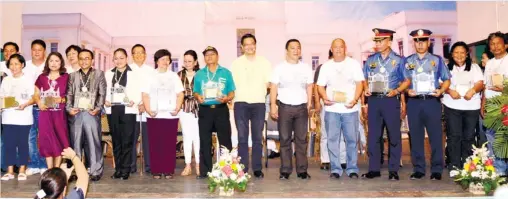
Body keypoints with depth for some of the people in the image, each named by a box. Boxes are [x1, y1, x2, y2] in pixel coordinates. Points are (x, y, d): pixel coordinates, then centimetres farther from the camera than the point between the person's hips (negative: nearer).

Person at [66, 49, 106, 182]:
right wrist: (69, 108, -4)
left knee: (94, 143, -2)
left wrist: (98, 108, -9)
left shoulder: (99, 74, 10)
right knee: (75, 143, 6)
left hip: (91, 113, -2)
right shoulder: (73, 76, 17)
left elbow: (102, 93, 3)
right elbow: (69, 94, 12)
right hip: (76, 114, 3)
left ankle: (96, 171, 3)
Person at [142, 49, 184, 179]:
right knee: (155, 144, -2)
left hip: (170, 115, 1)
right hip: (154, 115, 0)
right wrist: (148, 110, -8)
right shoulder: (150, 76, 11)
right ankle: (156, 170, 5)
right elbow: (145, 95, 5)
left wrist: (177, 109, -5)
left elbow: (180, 94, 10)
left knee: (170, 144, -2)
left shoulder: (174, 76, 15)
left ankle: (169, 170, 4)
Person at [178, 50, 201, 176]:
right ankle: (188, 166, 12)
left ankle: (198, 165, 11)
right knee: (187, 136, 6)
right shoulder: (179, 75, 7)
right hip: (184, 109, 2)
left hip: (198, 109, -2)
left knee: (197, 136, 0)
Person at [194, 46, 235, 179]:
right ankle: (204, 171, 10)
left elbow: (232, 92, 5)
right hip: (205, 110, 2)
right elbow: (195, 92, 12)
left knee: (225, 140, -1)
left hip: (221, 109, -1)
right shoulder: (199, 74, 12)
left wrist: (226, 98, -16)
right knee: (204, 141, 3)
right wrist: (198, 97, -10)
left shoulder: (226, 73, 7)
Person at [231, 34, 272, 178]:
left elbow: (268, 83, 7)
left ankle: (257, 169, 12)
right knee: (242, 138, 1)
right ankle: (243, 169, 7)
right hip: (241, 103, 0)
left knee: (258, 138, 5)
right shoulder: (236, 63, 8)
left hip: (258, 103, 0)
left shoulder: (264, 62, 8)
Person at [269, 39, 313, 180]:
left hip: (301, 107, 2)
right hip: (284, 107, -2)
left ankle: (302, 170, 10)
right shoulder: (280, 67, 2)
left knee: (301, 140, 4)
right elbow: (274, 87, -1)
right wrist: (273, 105, -8)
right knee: (285, 140, 2)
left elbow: (309, 87, 12)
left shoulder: (306, 68, 10)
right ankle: (285, 170, 8)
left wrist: (309, 104, 3)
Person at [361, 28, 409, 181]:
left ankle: (393, 170, 11)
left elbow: (407, 80, 4)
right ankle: (374, 169, 14)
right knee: (373, 136, 5)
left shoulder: (398, 60, 2)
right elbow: (365, 79, 18)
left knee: (394, 136, 2)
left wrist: (397, 91, -12)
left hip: (391, 100, -3)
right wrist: (366, 89, -1)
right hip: (373, 100, 3)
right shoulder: (370, 60, 11)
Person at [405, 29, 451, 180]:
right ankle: (418, 169, 15)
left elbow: (446, 79, 6)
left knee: (435, 136, 0)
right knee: (416, 137, 6)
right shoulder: (407, 61, 10)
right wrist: (407, 91, -8)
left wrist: (441, 90, -11)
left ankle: (436, 170, 10)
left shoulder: (437, 60, 8)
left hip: (432, 101, -1)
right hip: (414, 102, 1)